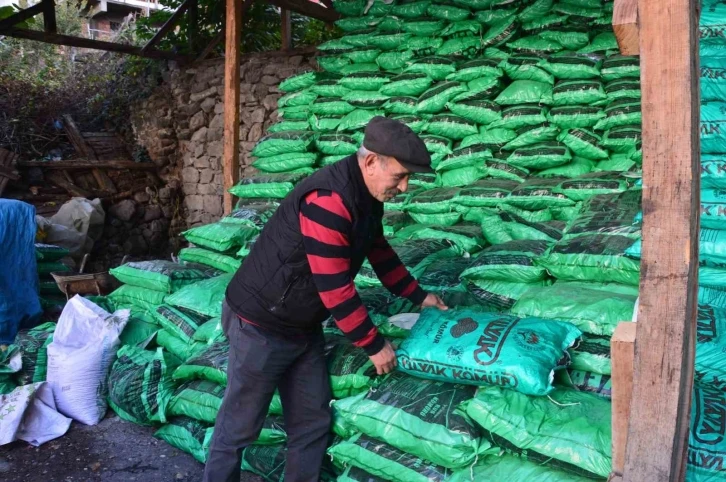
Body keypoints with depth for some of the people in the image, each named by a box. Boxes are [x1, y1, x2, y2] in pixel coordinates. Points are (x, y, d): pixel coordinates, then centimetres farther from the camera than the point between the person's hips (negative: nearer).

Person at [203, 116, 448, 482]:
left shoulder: (368, 195, 2)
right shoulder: (328, 200, -29)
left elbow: (379, 251, 19)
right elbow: (335, 289, -27)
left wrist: (418, 295, 19)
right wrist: (373, 345, -16)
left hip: (304, 326, 9)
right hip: (261, 325, -9)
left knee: (312, 422, 13)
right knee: (240, 426, 6)